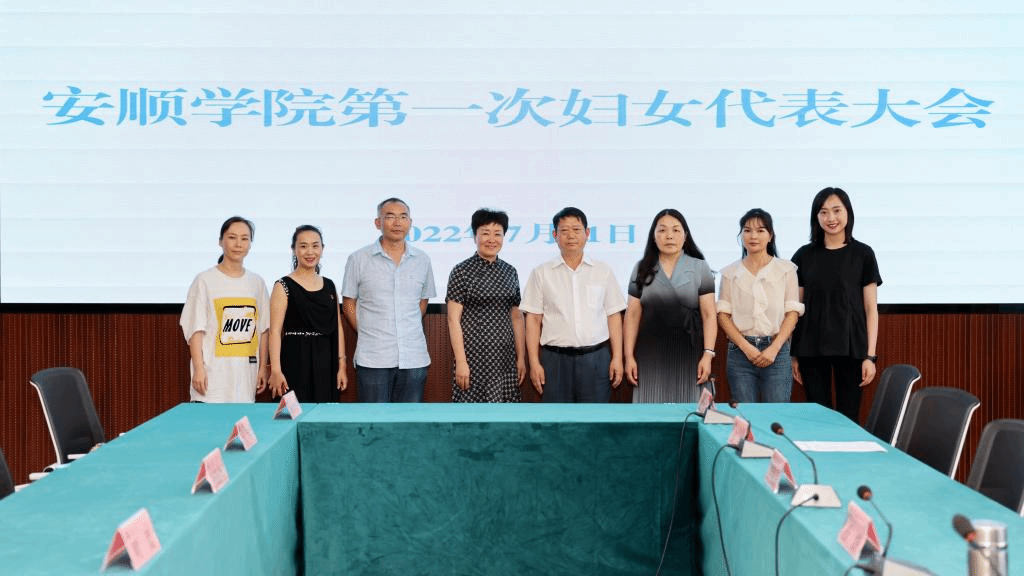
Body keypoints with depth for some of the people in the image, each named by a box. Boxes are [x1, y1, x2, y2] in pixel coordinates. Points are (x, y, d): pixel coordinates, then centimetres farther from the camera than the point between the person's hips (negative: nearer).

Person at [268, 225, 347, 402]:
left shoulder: (329, 286, 12)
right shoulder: (284, 286, -2)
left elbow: (338, 328, 13)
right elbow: (275, 331, -8)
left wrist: (341, 366, 8)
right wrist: (275, 370, -16)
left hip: (325, 361, 4)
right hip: (296, 361, -4)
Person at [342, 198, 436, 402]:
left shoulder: (422, 260, 8)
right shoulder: (358, 259, 1)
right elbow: (348, 303, 6)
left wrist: (408, 331, 10)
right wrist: (367, 334, 1)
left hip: (414, 357, 3)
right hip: (373, 360, -2)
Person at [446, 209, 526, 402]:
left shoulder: (510, 272, 11)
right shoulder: (462, 271, -4)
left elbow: (516, 317, 15)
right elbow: (453, 319, -7)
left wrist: (521, 357, 11)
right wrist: (461, 361, -13)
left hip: (505, 357, 5)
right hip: (474, 355, -5)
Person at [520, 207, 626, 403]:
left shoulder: (603, 272, 8)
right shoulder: (541, 274, 5)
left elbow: (613, 317, 8)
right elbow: (533, 320, 3)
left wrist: (617, 358, 2)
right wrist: (534, 362, -2)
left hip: (595, 357, 1)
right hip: (555, 359, -1)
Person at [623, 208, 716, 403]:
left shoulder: (700, 268, 3)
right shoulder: (642, 269, 7)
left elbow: (709, 315, -1)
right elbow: (633, 315, 6)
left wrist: (708, 354, -9)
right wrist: (629, 356, 0)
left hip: (688, 352, -1)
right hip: (650, 353, 1)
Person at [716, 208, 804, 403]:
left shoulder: (786, 269, 7)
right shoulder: (730, 272, 10)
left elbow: (792, 312, 1)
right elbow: (723, 315, 4)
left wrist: (774, 348, -10)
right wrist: (746, 347, -9)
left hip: (776, 351, -1)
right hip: (740, 350, 1)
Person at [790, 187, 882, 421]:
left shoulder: (863, 254, 3)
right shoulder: (804, 256, 6)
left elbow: (871, 309, 2)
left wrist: (870, 355, -4)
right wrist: (794, 354, 5)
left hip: (850, 349, -1)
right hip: (812, 349, 1)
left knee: (848, 418, 0)